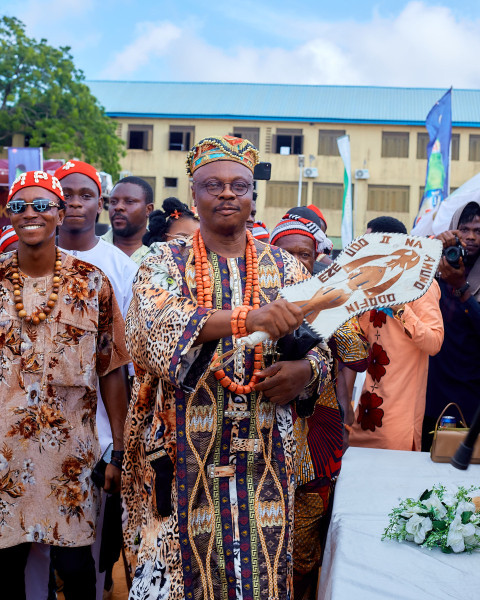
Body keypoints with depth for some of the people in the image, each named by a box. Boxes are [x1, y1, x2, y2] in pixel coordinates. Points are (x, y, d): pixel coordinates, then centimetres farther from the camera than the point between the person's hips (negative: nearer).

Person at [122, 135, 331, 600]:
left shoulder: (286, 268, 9)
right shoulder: (165, 263, 1)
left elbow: (320, 347, 10)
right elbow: (158, 322, -19)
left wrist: (305, 370, -14)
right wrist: (246, 318, -32)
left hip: (264, 452, 2)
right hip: (183, 452, -2)